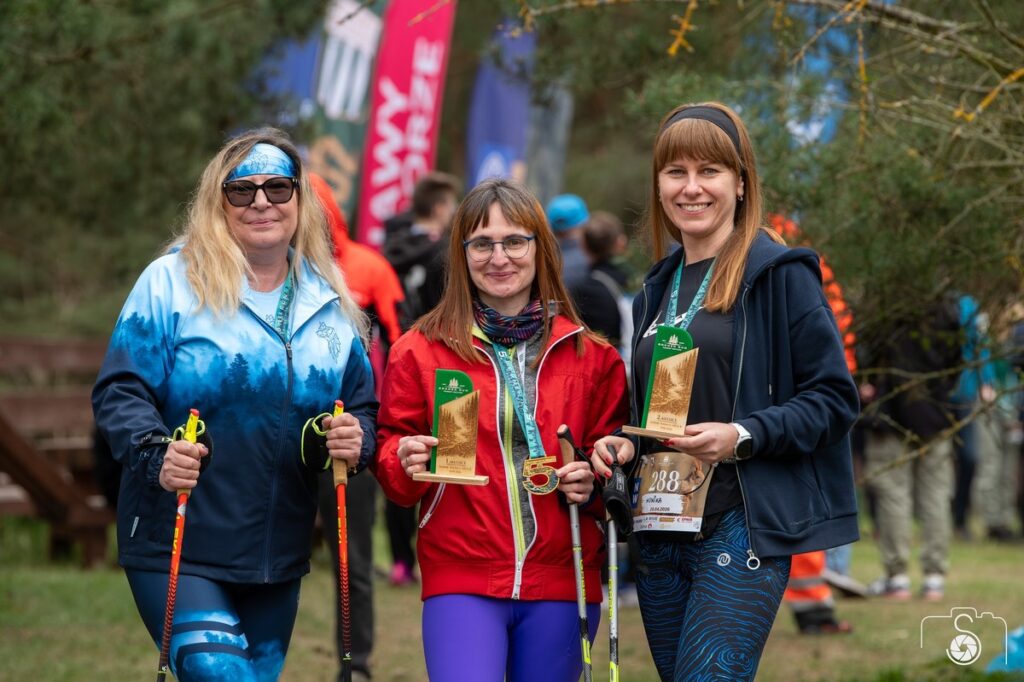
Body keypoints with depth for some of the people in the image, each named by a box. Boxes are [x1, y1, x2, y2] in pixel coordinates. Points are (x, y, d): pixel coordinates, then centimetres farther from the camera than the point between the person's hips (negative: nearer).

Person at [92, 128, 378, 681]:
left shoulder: (330, 302, 10)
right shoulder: (171, 282, -4)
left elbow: (362, 405, 15)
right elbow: (120, 391, -8)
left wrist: (355, 441, -8)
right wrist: (155, 453, -26)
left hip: (278, 553, 5)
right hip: (176, 547, -5)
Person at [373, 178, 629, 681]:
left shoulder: (588, 354, 7)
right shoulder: (420, 351, 3)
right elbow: (389, 450, 6)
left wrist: (593, 483, -7)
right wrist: (406, 461, -16)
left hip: (561, 581, 2)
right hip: (461, 580, -2)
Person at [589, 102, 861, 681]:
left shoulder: (780, 274, -5)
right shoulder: (658, 290, 17)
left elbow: (835, 398, -8)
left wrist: (743, 437, -20)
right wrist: (625, 444, 4)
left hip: (743, 529, -7)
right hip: (661, 536, 7)